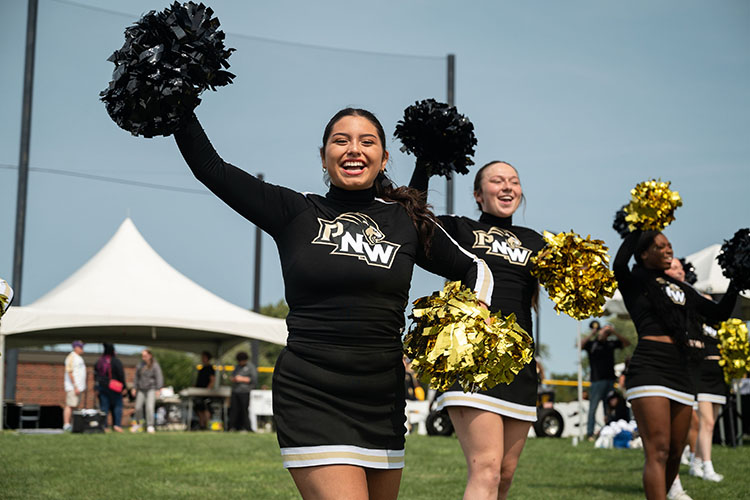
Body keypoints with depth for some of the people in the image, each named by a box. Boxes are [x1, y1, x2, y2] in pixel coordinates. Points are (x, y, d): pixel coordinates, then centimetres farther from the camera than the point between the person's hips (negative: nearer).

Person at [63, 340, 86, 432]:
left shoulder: (78, 357, 19)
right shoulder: (71, 357, -12)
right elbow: (70, 372, -18)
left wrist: (82, 387, 20)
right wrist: (75, 386, -22)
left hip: (78, 387, 10)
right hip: (72, 386, -10)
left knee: (75, 406, 8)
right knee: (70, 405, -12)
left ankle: (70, 425, 10)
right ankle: (66, 425, -15)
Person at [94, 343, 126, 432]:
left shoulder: (99, 362, 7)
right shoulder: (116, 362, -10)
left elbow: (95, 375, 12)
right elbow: (121, 375, -9)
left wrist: (97, 388, 16)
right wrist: (123, 386, -1)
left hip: (101, 387, 4)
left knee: (103, 407, 5)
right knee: (117, 406, 5)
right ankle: (116, 424, -4)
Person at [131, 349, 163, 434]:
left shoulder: (155, 365, -5)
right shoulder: (140, 365, 7)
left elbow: (159, 377, -7)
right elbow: (136, 377, 14)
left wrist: (158, 389, -15)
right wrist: (134, 388, 9)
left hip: (151, 389, -4)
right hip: (141, 389, 4)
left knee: (150, 407, -16)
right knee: (138, 407, 3)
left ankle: (150, 426, -12)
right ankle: (138, 424, 26)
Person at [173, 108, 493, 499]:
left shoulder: (406, 221, 8)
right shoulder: (293, 213, 3)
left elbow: (473, 269, 20)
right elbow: (208, 165, 4)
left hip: (382, 401, 4)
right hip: (310, 395, -4)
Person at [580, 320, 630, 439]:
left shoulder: (611, 344, 13)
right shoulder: (592, 344, 2)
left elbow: (627, 343, 10)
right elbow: (580, 345, -15)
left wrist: (615, 333, -1)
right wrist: (592, 334, -17)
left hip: (610, 380, 4)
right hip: (597, 380, -4)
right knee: (593, 408, -5)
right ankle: (590, 434, -4)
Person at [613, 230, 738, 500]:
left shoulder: (682, 289, 22)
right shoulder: (634, 282, 4)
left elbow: (719, 312, 22)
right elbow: (619, 263, -19)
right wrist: (637, 229, -10)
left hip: (681, 371, 7)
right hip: (649, 367, -7)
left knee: (675, 454, 8)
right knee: (658, 451, -17)